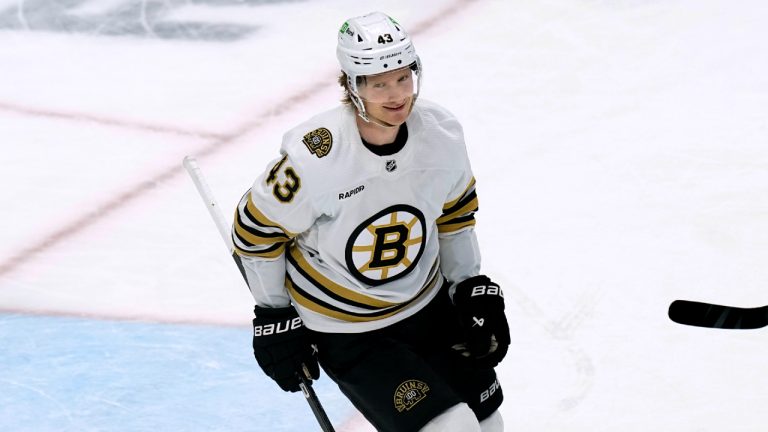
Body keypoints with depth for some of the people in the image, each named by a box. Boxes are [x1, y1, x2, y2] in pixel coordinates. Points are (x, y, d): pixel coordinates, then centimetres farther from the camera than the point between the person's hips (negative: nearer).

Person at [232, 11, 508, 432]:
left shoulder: (442, 133, -13)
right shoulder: (313, 158, -29)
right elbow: (256, 230, -13)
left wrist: (473, 289, 8)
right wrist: (274, 317, -6)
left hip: (427, 305, 6)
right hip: (342, 330, -6)